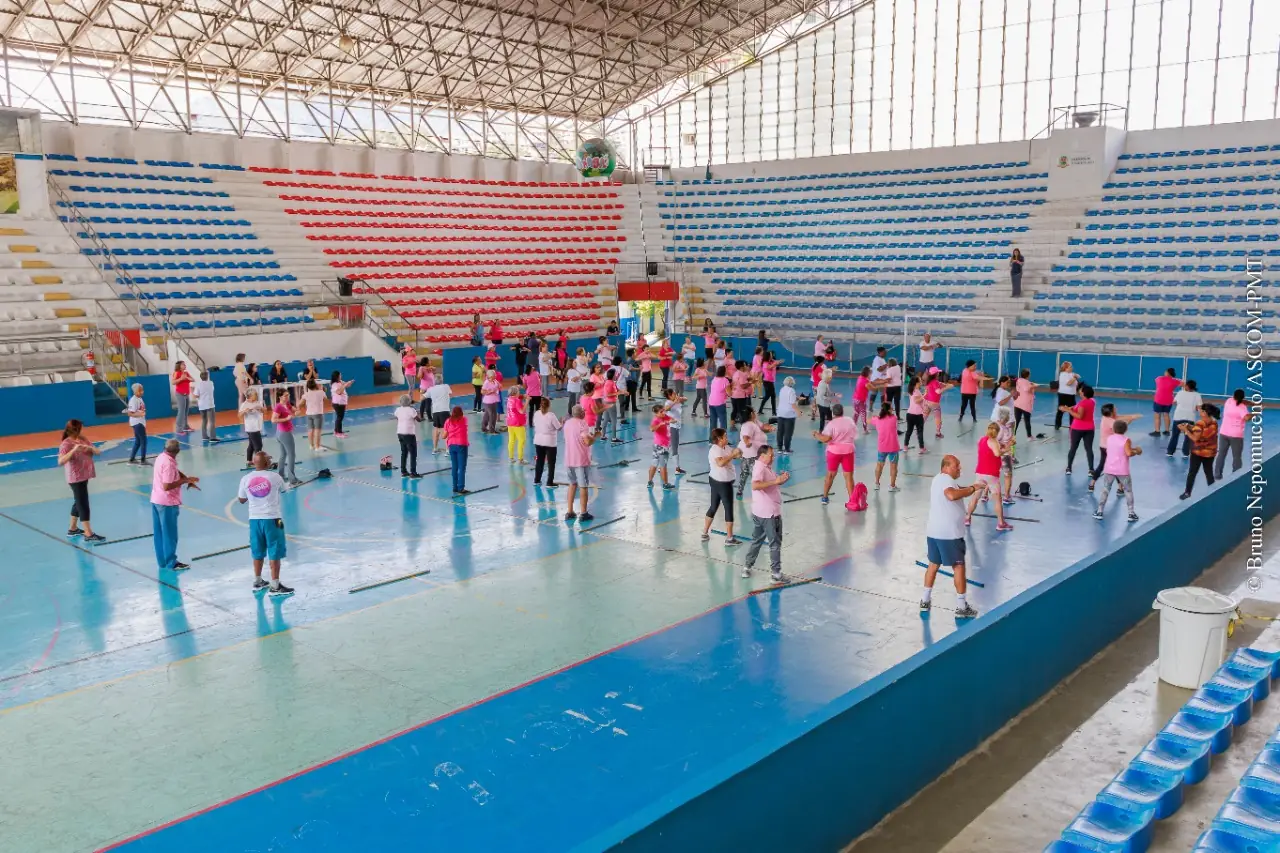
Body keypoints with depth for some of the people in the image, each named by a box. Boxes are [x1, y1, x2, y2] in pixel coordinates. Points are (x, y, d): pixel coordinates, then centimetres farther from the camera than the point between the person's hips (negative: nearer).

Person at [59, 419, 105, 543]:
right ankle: (89, 535, -8)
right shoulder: (66, 444, -17)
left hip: (84, 476, 8)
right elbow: (60, 461, -29)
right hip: (76, 479, -8)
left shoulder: (83, 439, 5)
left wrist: (90, 448, -16)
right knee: (83, 505, -9)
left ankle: (72, 528, 33)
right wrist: (74, 450, -37)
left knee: (78, 503, 19)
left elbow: (98, 452, 5)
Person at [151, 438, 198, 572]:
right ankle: (171, 563, 10)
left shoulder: (161, 457, 4)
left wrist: (188, 480, -5)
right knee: (170, 535, 2)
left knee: (159, 533, 15)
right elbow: (167, 486, -27)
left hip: (156, 500, 9)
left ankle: (162, 561, 24)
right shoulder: (169, 463, -23)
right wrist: (186, 480, -21)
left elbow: (176, 472, 10)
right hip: (167, 503, -9)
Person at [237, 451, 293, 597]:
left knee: (258, 552, 17)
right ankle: (275, 586, 3)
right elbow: (282, 490, 13)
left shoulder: (245, 479, -3)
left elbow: (241, 500, 10)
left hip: (255, 519, 4)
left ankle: (257, 582, 29)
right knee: (275, 553, 2)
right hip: (272, 519, -4)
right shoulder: (274, 477, -9)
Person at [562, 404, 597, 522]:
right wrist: (595, 436, -4)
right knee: (583, 486, 1)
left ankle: (570, 512, 18)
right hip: (581, 460, -7)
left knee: (572, 484, 18)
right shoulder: (582, 424, -15)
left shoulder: (567, 423, 8)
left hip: (569, 459, 7)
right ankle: (583, 514, 3)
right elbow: (588, 442, -23)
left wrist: (589, 435, 20)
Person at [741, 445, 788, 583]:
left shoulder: (765, 467, 12)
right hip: (769, 513, -10)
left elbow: (769, 485, 22)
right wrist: (775, 481, -36)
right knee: (775, 543, 0)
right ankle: (775, 574, 6)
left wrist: (780, 479, 2)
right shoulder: (760, 468, -20)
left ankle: (747, 567, 26)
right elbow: (755, 485, -36)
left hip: (760, 512, 10)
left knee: (757, 540, 18)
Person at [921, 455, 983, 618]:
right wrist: (973, 489, -29)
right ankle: (962, 607, 8)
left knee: (933, 564, 18)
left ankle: (925, 600, 23)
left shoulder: (939, 479, 15)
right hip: (949, 534, -9)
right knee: (958, 566, 3)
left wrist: (973, 488, 4)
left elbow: (957, 490, 21)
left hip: (933, 531, 9)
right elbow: (952, 495, -37)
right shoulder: (946, 479, -17)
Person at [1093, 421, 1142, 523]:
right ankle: (1131, 513, 11)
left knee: (1105, 490, 12)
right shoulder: (1126, 440, -9)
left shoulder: (1109, 438, 4)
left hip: (1109, 469, 3)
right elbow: (1128, 453, -22)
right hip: (1122, 471, -3)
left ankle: (1099, 512, 12)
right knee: (1128, 491, 11)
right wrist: (1136, 451, 0)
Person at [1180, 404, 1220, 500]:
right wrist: (1191, 427, 6)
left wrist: (1185, 429, -16)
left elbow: (1195, 438, -23)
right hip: (1210, 452, 6)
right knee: (1209, 473, 16)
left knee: (1192, 473, 6)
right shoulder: (1214, 423, -1)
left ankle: (1187, 492, 12)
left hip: (1198, 452, -6)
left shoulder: (1199, 424, -23)